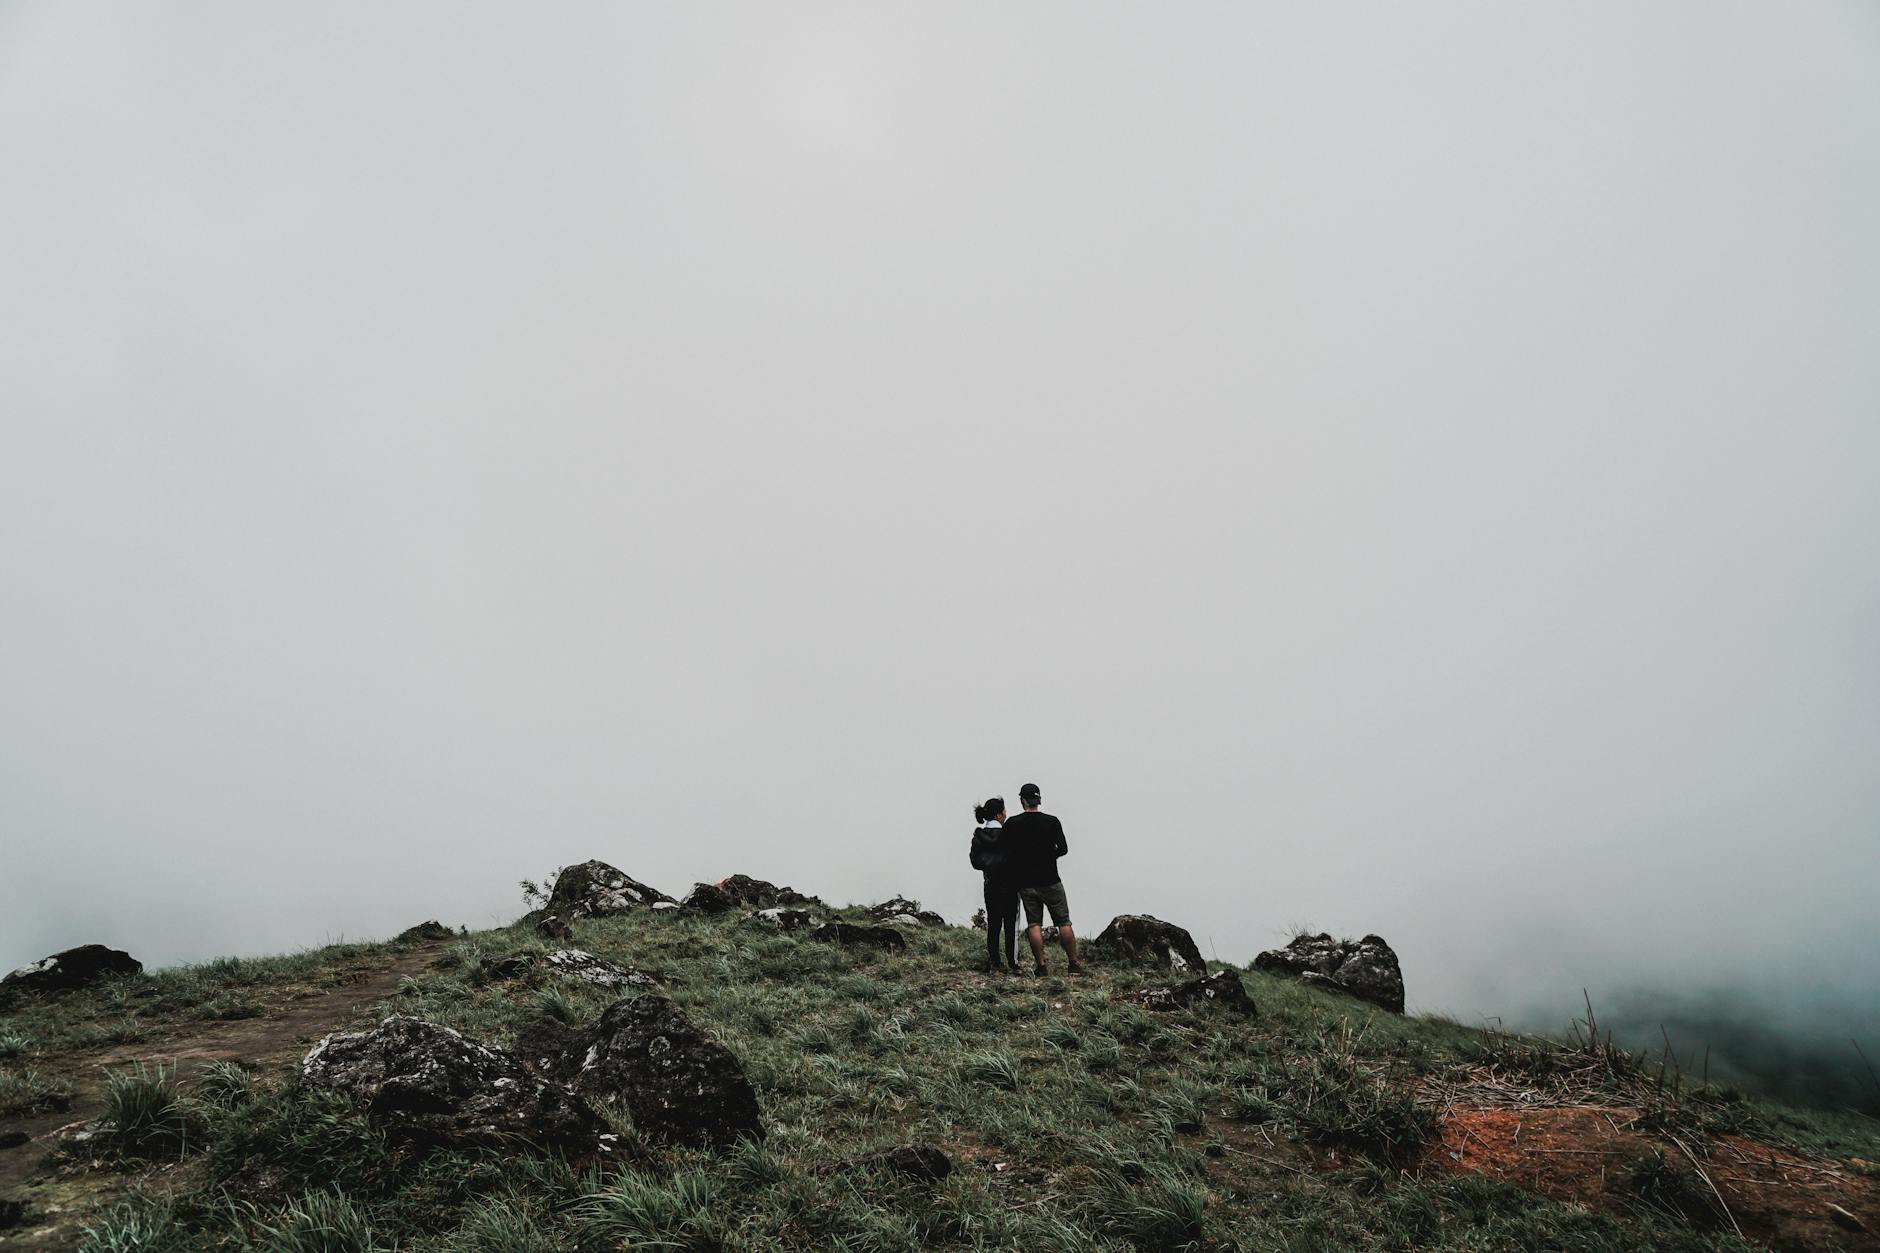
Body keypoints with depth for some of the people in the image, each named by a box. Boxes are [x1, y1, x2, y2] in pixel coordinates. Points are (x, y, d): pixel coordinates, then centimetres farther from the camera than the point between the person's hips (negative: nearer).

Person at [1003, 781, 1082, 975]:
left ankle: (1041, 966, 2)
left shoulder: (1012, 824, -3)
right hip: (1050, 881, -1)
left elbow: (1005, 852, -3)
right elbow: (1063, 849, -9)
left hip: (1026, 883, 1)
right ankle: (1074, 964, 9)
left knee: (1034, 925, 6)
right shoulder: (1051, 822, -5)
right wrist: (1046, 856, 9)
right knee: (1064, 923, 7)